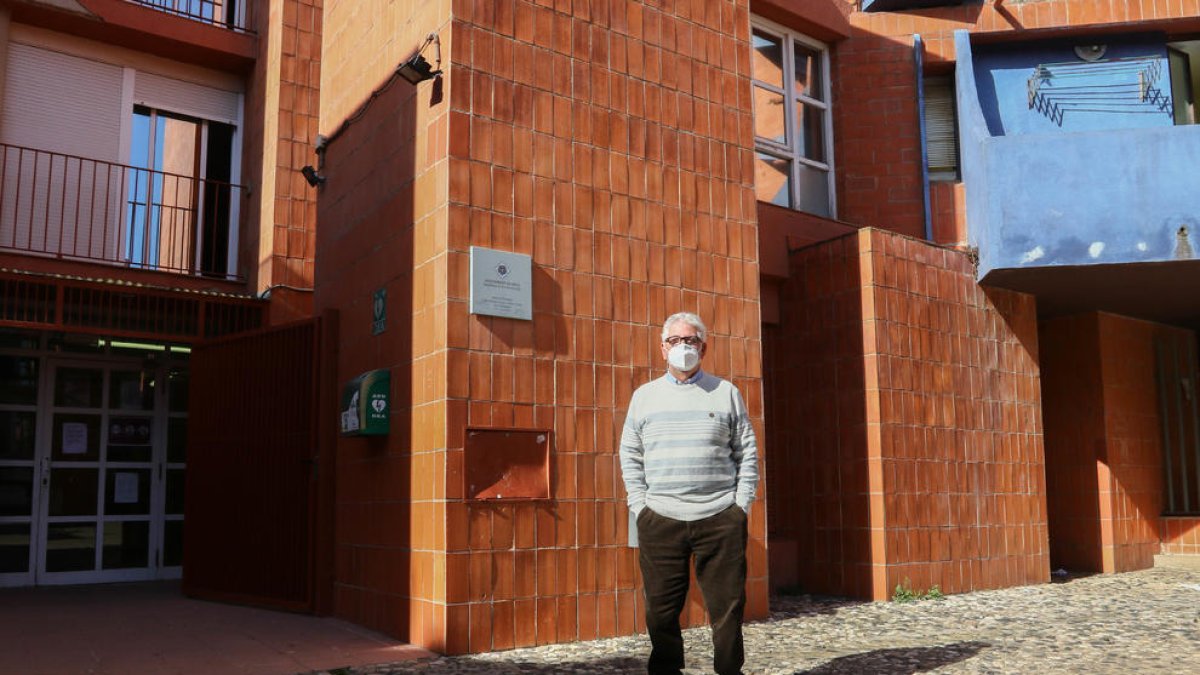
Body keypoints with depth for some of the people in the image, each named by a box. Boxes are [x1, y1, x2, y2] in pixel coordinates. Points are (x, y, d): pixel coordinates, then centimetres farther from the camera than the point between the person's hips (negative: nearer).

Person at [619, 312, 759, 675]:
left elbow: (747, 453, 8)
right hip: (659, 519, 1)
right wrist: (640, 505, 2)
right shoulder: (644, 396, 11)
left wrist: (741, 505, 0)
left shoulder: (726, 393, 8)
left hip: (721, 519, -1)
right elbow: (630, 455, 11)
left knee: (727, 606, 3)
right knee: (662, 608, 6)